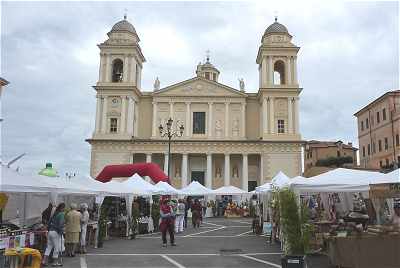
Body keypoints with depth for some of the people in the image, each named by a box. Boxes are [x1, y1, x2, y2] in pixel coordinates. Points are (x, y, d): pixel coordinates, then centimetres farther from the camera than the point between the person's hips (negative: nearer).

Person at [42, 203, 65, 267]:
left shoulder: (55, 213, 13)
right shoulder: (61, 214, -12)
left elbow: (49, 222, 16)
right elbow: (60, 224, -19)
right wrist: (61, 232, -10)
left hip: (50, 232, 8)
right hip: (56, 232, -8)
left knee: (49, 247, 13)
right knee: (56, 248, 4)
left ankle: (44, 260, 10)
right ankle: (55, 262, 12)